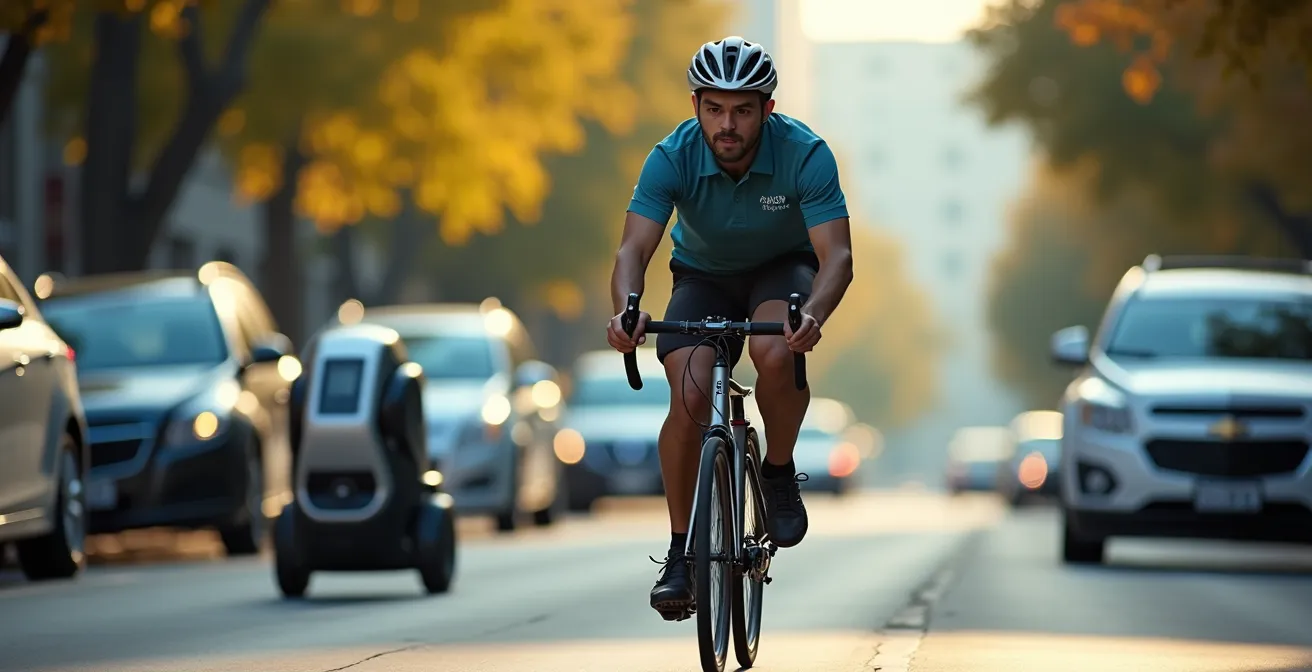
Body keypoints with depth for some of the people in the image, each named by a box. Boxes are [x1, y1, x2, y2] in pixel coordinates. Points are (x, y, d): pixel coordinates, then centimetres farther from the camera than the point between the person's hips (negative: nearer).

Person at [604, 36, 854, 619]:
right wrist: (626, 308, -52)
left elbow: (837, 254, -33)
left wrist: (814, 314, -54)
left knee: (776, 353, -35)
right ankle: (681, 552, -6)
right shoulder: (673, 157, -25)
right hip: (704, 276, 1)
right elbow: (634, 248, -30)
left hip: (784, 270, -1)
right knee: (688, 400, -21)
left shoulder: (804, 154, -29)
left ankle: (780, 473, -7)